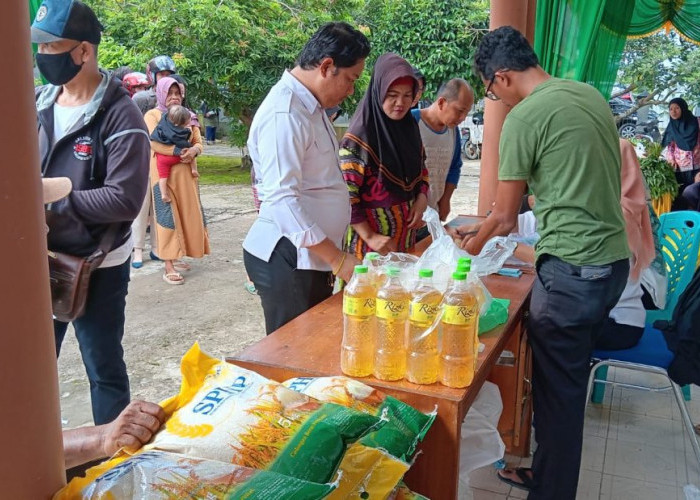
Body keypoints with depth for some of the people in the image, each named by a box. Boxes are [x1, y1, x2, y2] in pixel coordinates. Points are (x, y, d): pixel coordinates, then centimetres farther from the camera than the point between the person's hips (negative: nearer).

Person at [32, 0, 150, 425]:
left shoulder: (120, 116, -16)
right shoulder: (39, 103, 3)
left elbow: (126, 199, -23)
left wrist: (52, 201, -23)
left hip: (97, 266, -6)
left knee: (104, 369, 11)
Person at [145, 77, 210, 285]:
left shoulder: (188, 116, 15)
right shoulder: (152, 115, 0)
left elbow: (199, 142, 9)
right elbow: (154, 143, -14)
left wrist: (193, 151, -14)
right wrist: (178, 151, -21)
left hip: (185, 172, 5)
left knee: (187, 213, 6)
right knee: (167, 215, -7)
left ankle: (176, 257, 19)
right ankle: (168, 266, -5)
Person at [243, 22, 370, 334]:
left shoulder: (311, 107, 13)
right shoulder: (285, 114, -19)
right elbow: (282, 198, -25)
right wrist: (337, 259, -24)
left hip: (312, 256, 9)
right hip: (286, 260, -9)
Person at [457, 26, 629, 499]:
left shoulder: (524, 117, -12)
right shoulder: (591, 94, 11)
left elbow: (505, 217, -5)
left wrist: (475, 246, 16)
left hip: (573, 269, -8)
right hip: (615, 257, 8)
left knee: (558, 388, 4)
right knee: (567, 379, 19)